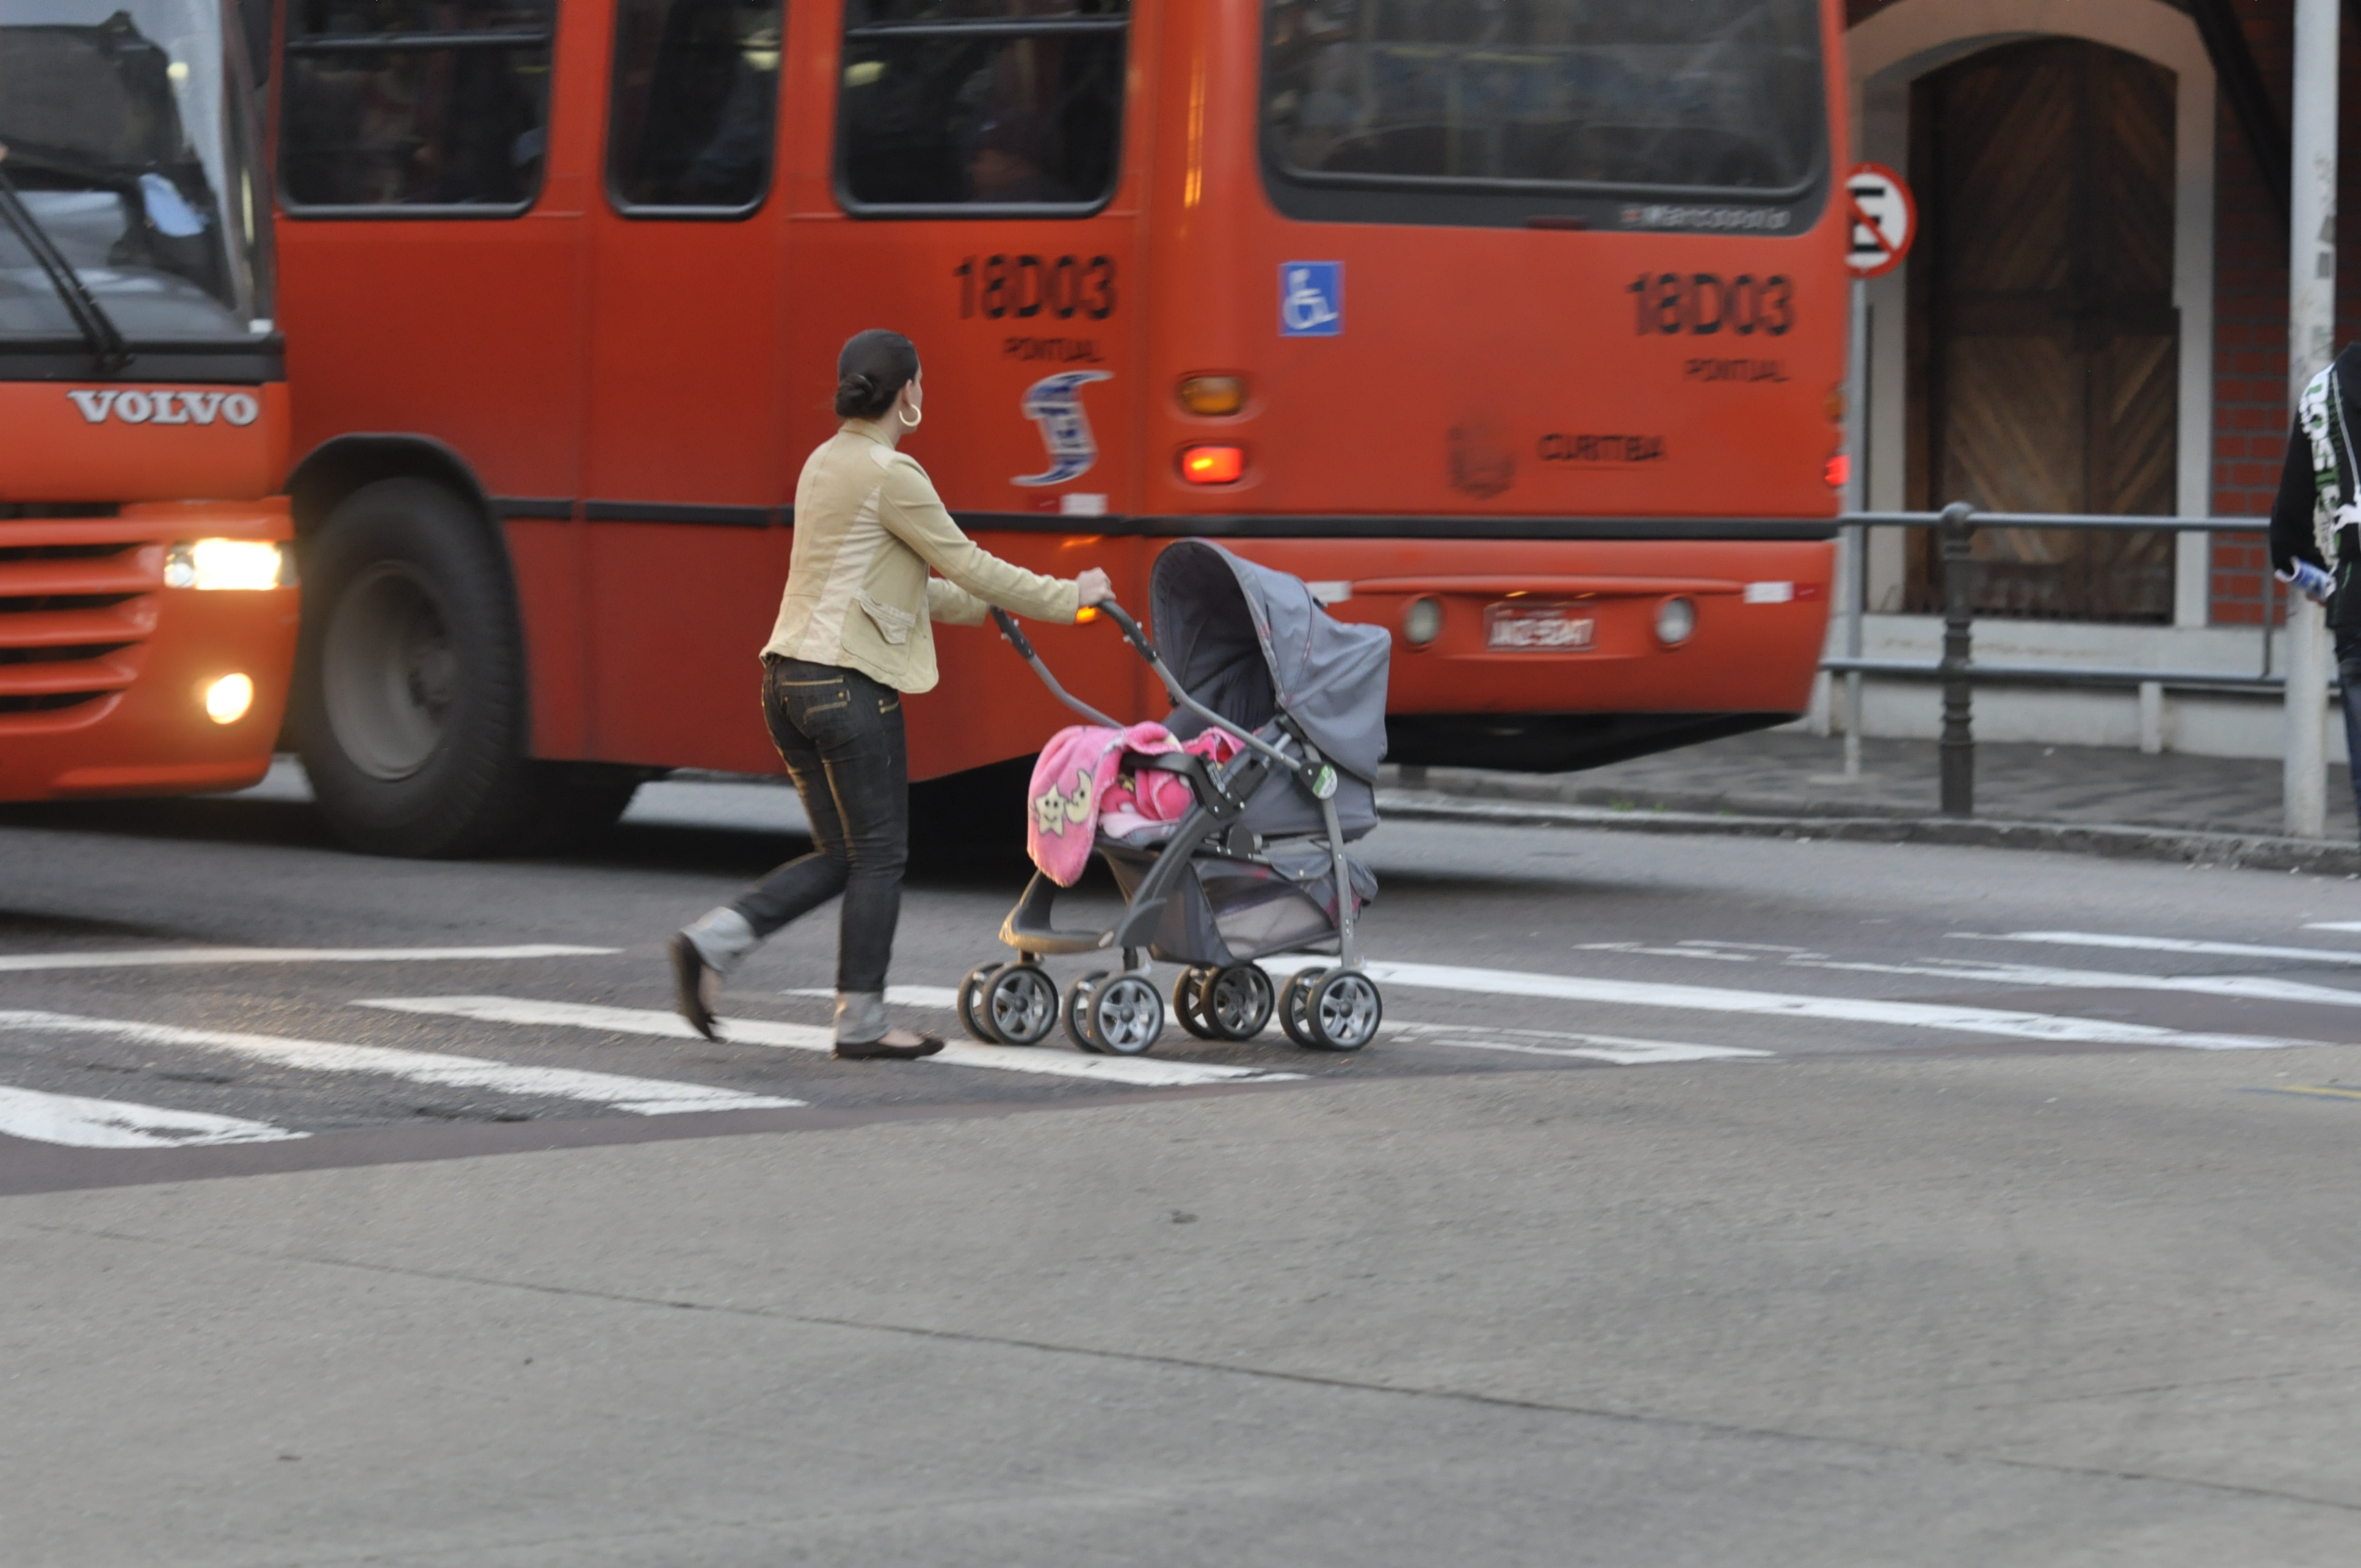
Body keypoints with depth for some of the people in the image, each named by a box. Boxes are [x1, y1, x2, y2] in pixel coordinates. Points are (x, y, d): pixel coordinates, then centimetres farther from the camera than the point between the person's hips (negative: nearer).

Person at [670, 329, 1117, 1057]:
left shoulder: (825, 463, 16)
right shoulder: (890, 475, -12)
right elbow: (966, 565, -9)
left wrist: (983, 607, 29)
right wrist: (1068, 597, 2)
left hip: (788, 675, 9)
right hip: (849, 683, -9)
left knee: (839, 856, 14)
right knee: (878, 856, 3)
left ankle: (713, 941, 0)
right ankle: (861, 1020, 7)